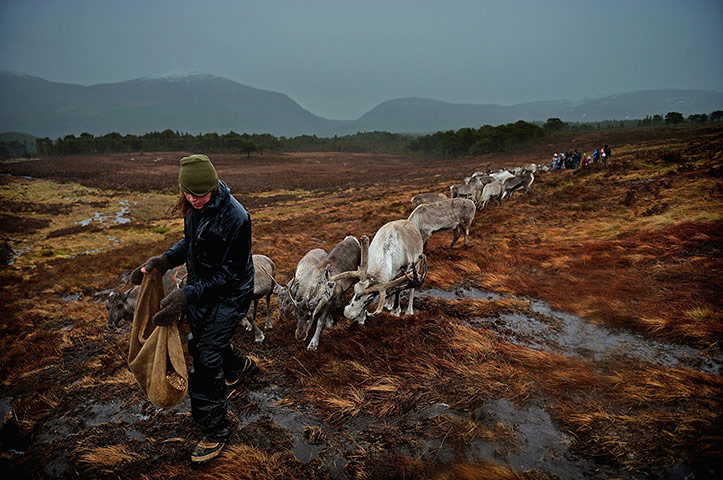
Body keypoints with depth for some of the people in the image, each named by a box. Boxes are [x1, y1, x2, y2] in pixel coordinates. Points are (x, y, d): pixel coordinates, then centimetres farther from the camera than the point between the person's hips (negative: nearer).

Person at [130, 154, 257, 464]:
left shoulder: (235, 218, -30)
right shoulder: (193, 208, -6)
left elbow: (230, 274, -26)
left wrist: (188, 294, -32)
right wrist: (163, 261, -7)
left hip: (229, 295, -8)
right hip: (200, 288, 8)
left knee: (206, 359, -7)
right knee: (199, 342, 26)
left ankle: (215, 432, 12)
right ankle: (238, 366, 58)